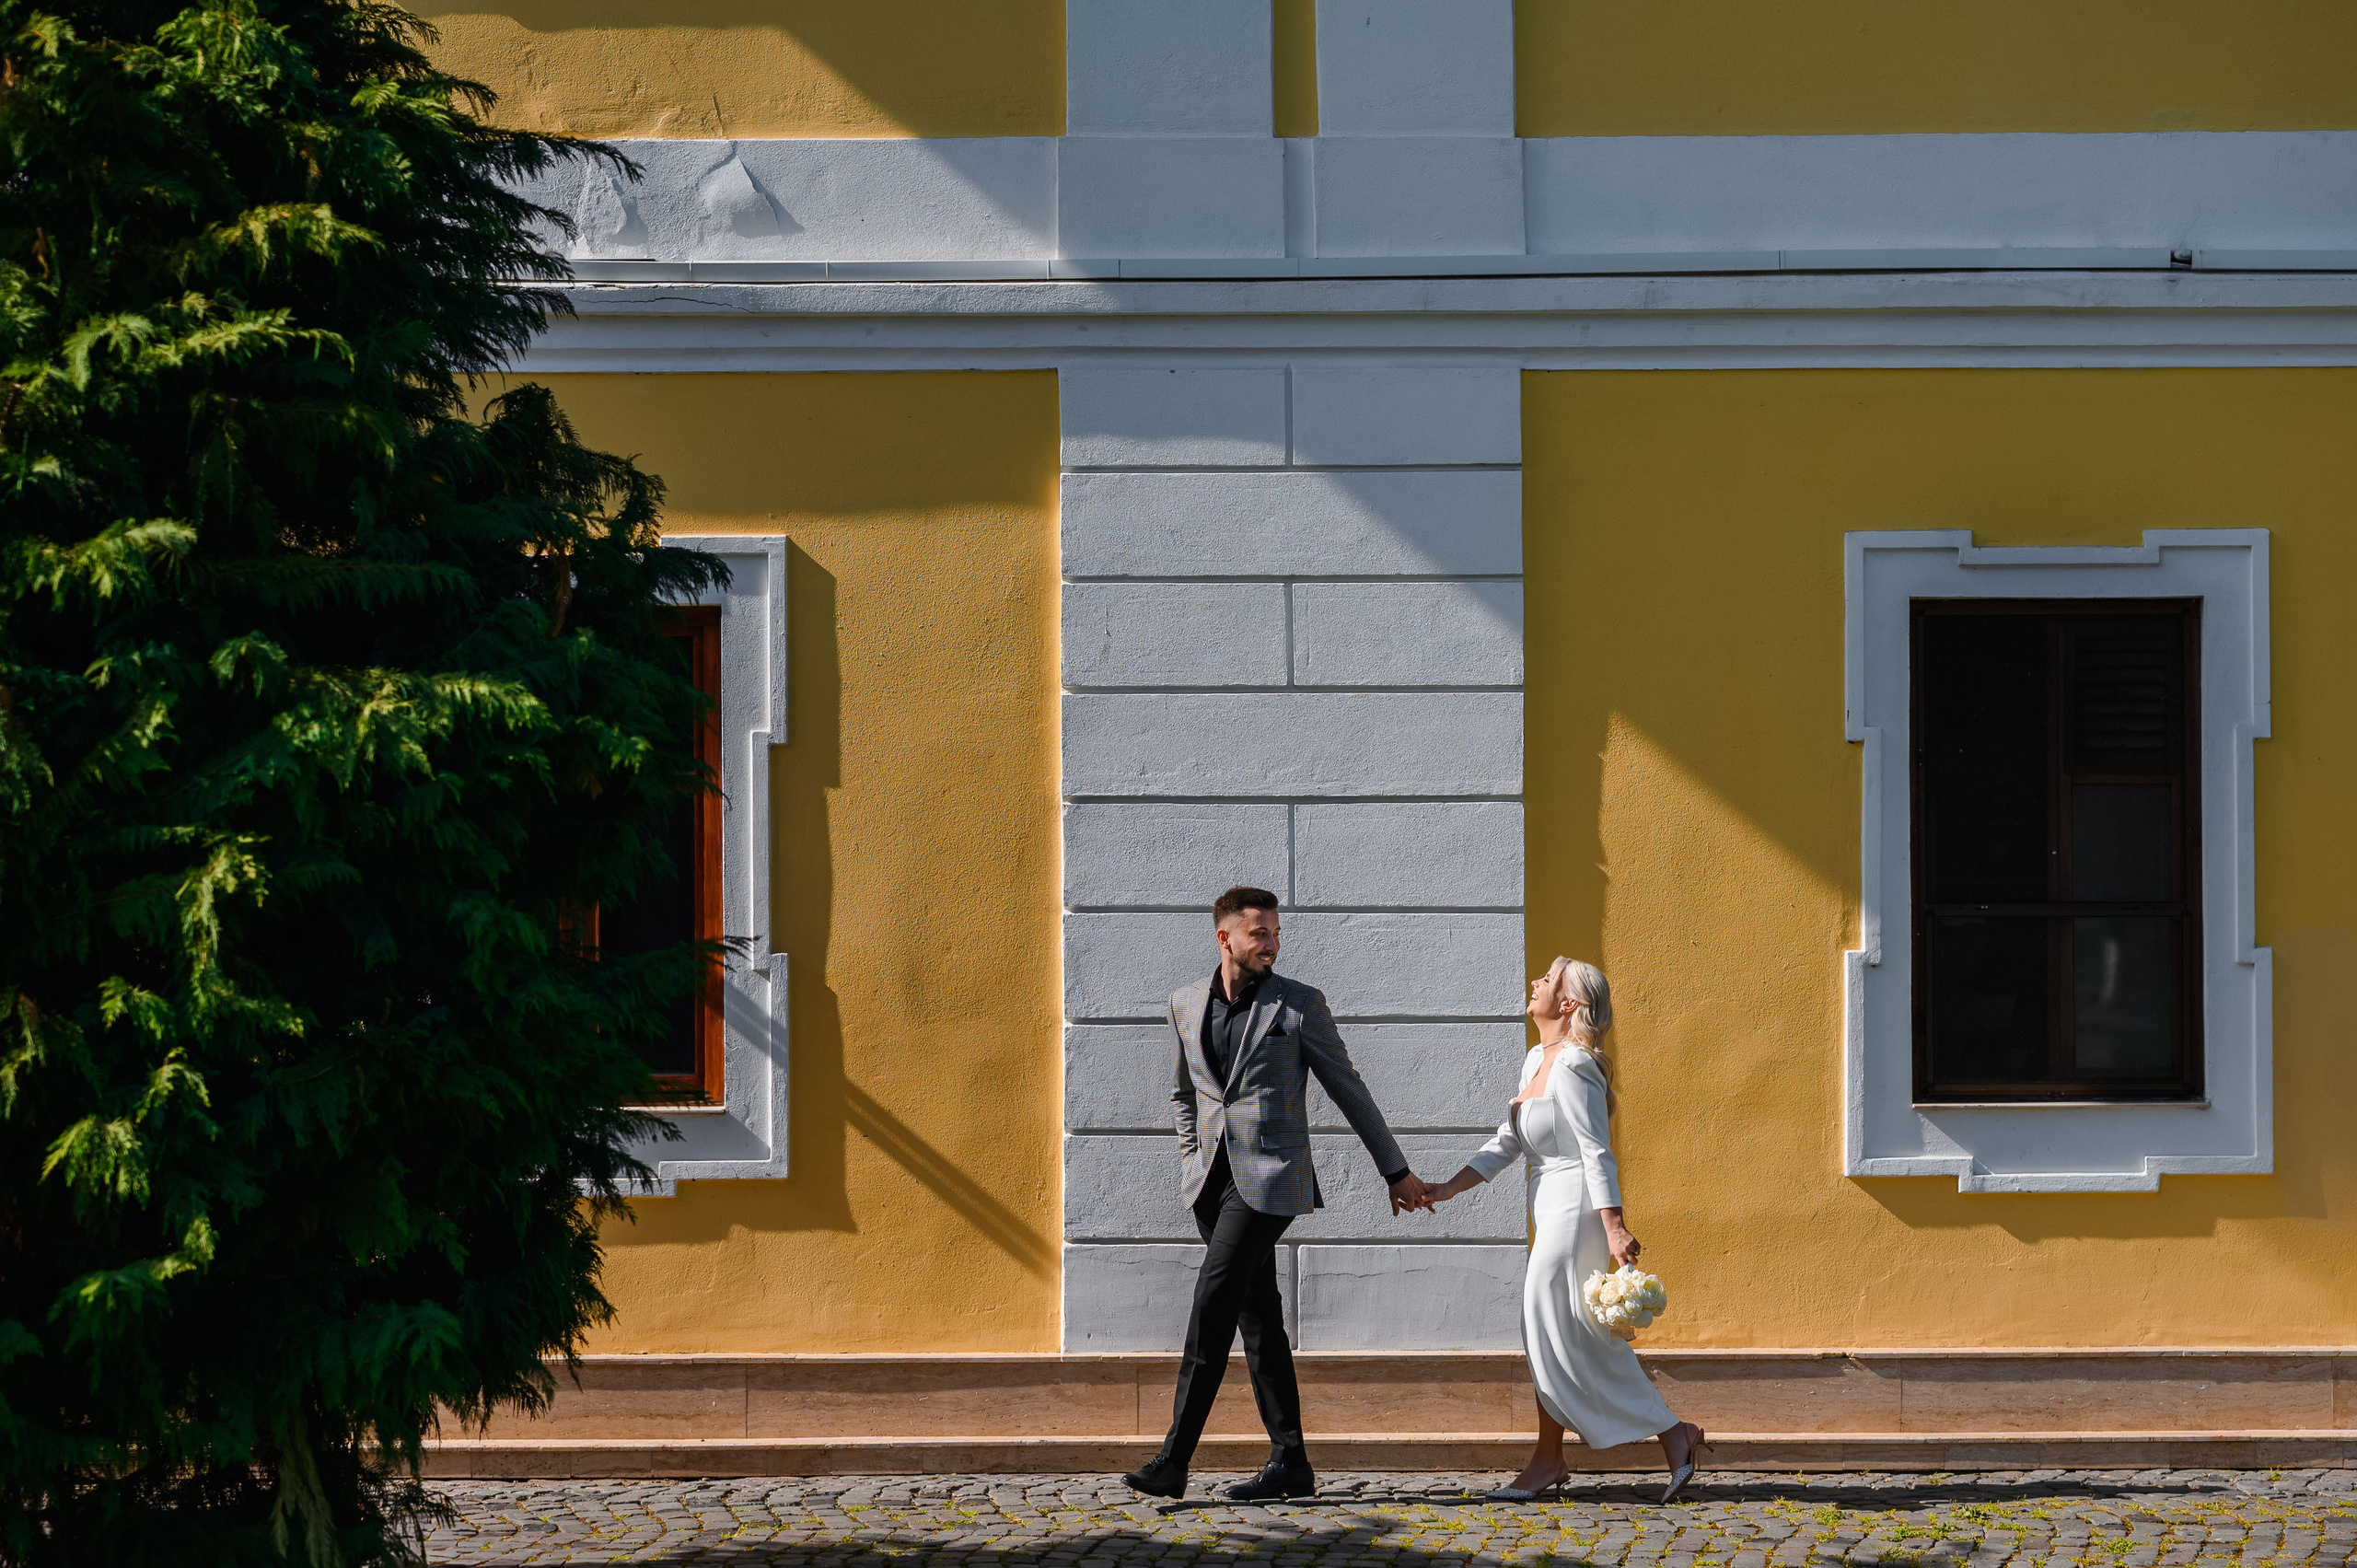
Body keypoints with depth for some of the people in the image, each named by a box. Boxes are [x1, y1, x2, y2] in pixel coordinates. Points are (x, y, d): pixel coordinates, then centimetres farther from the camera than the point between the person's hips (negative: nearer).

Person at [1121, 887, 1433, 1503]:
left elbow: (1349, 1092, 4)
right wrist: (1190, 1164, 16)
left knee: (1212, 1306, -14)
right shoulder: (1186, 1002, 10)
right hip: (1212, 1176, 5)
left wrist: (1396, 1170, 7)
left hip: (1269, 1176, -5)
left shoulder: (1300, 1005, -2)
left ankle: (1173, 1461, -15)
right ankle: (1289, 1463, 11)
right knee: (1258, 1315, 7)